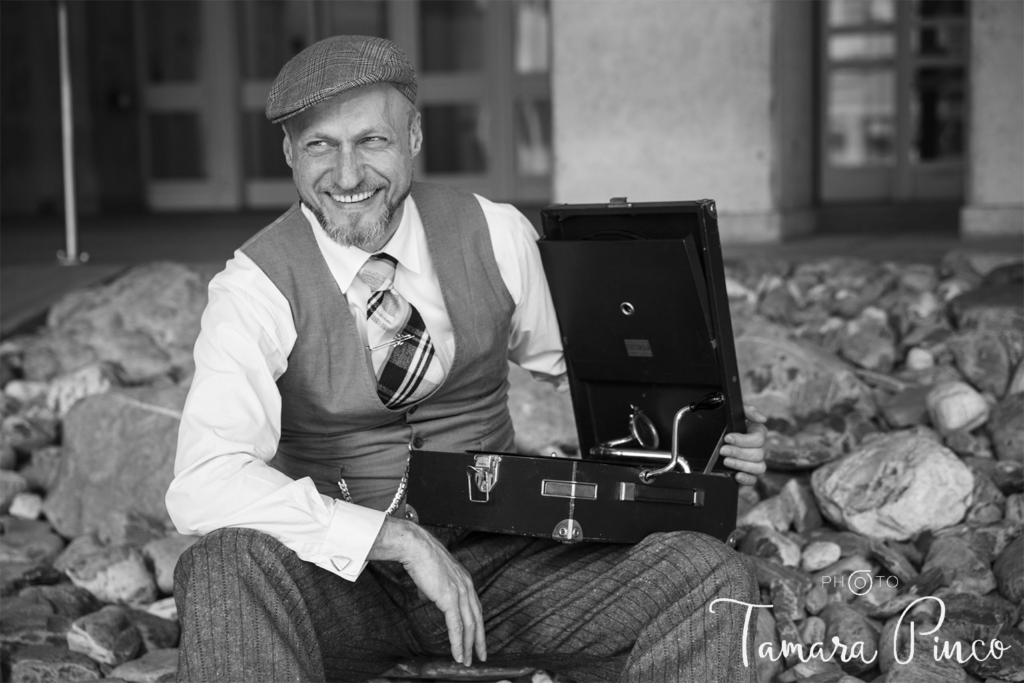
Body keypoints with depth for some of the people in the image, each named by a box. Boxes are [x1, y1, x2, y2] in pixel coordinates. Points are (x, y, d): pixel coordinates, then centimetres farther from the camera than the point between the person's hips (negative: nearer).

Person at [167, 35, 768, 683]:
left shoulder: (497, 235, -3)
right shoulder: (257, 284, -12)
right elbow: (203, 484, -26)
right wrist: (400, 540, -32)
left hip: (500, 558, 3)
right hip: (341, 576, -3)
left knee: (711, 577, -20)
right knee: (229, 567, -37)